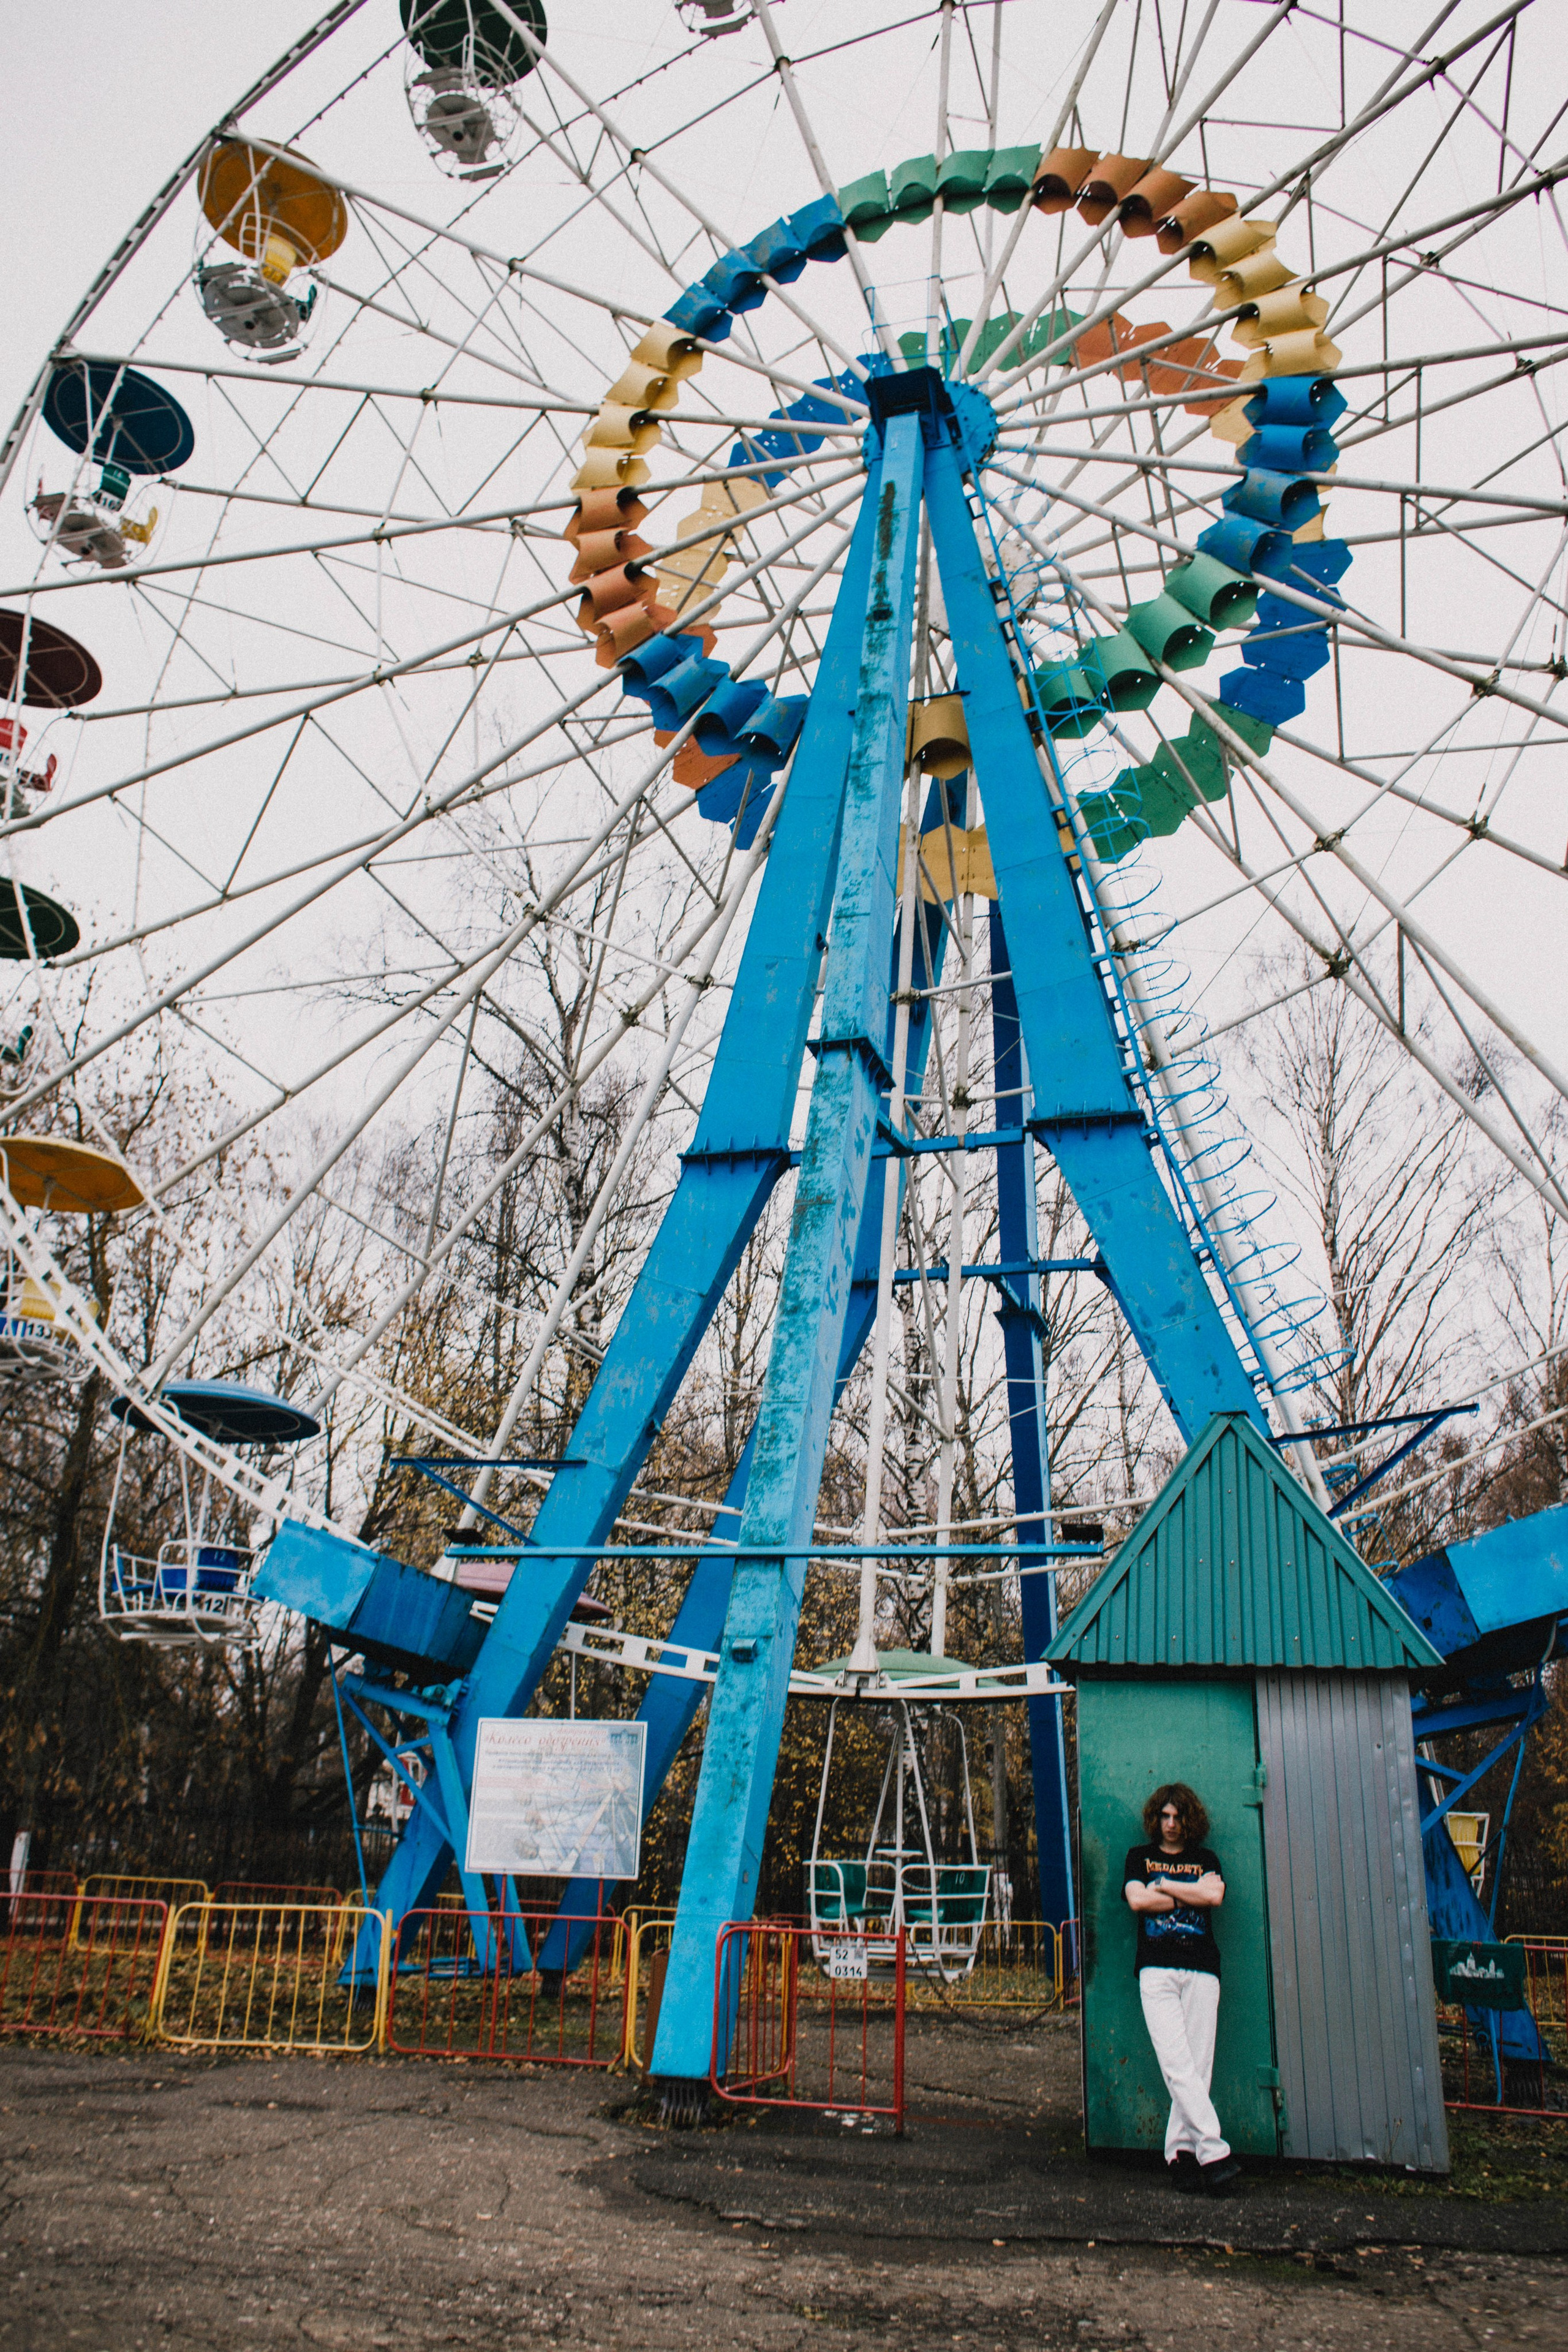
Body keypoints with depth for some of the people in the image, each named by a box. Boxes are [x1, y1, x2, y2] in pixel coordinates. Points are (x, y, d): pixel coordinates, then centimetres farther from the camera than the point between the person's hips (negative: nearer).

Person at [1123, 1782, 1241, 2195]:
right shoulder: (1139, 1857, 16)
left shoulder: (1206, 1859, 18)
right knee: (1177, 2065, -14)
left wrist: (1162, 1886, 1)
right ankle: (1214, 2152, -16)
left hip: (1201, 1971, 2)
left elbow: (1214, 1896, -2)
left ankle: (1181, 2153, 0)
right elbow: (1137, 1900, -2)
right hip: (1156, 1970, -1)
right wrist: (1191, 1896, 2)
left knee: (1197, 2066, -5)